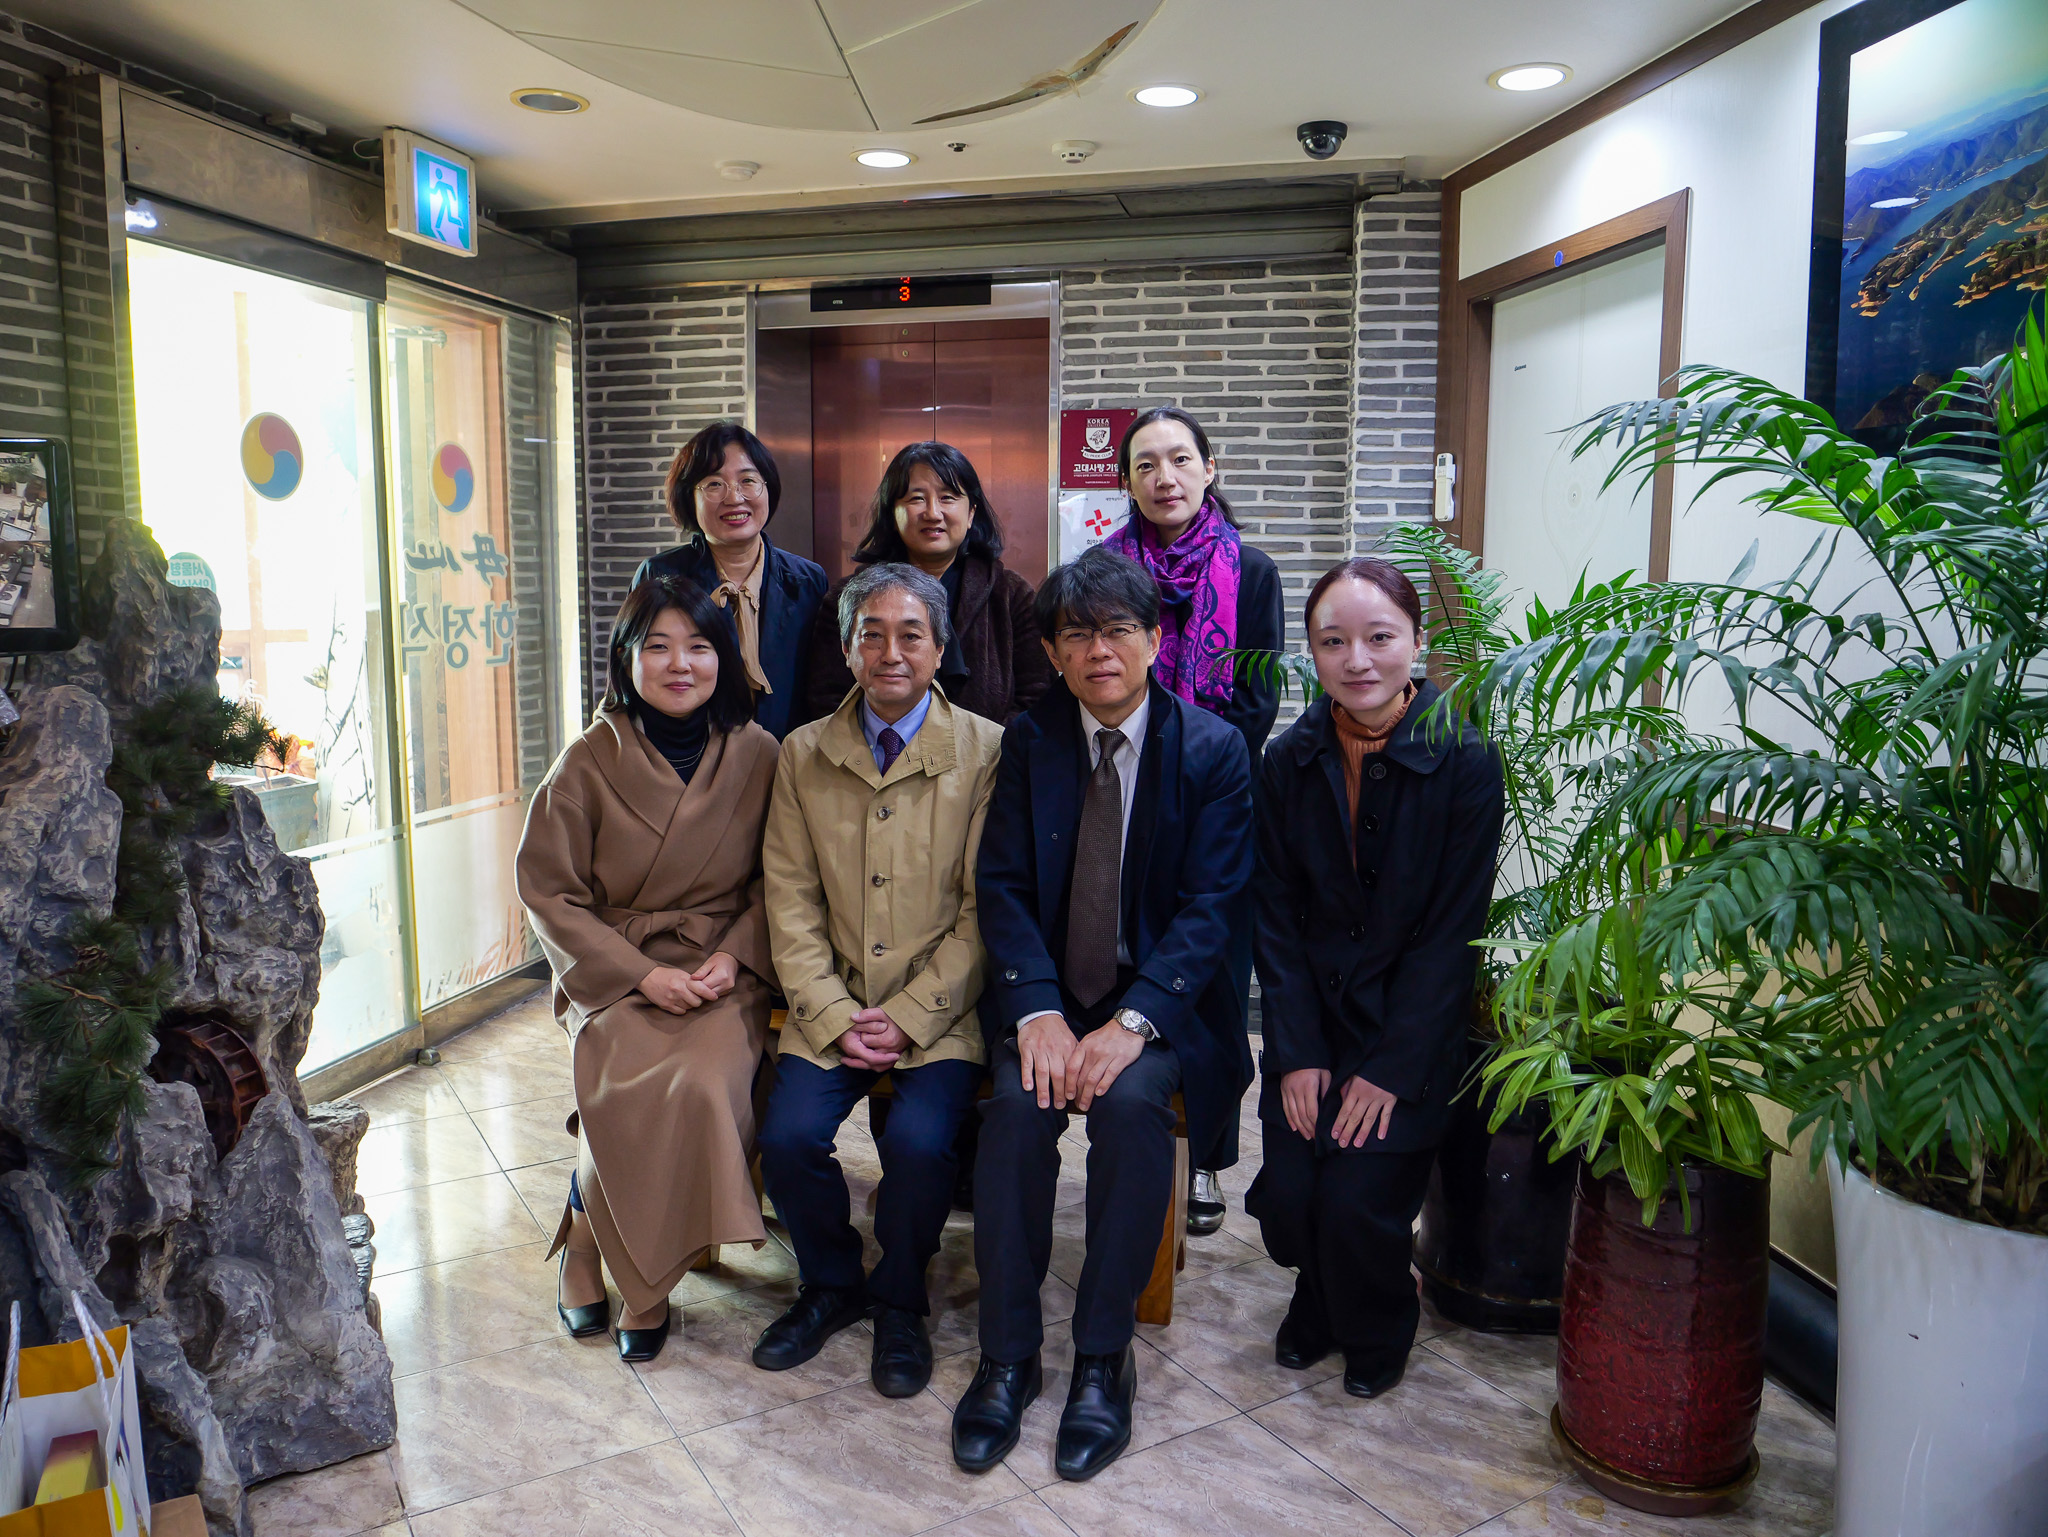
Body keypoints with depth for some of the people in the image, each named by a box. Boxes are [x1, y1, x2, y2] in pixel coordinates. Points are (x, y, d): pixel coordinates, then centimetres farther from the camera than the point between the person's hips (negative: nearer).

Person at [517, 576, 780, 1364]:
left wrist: (733, 957, -10)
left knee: (704, 1084, -28)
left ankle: (645, 1281, -4)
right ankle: (589, 1248, 3)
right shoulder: (589, 761, -1)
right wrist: (642, 973, -11)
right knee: (623, 1090, -28)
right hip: (615, 973, 0)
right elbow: (548, 888, -1)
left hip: (723, 971, 1)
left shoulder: (755, 754, 2)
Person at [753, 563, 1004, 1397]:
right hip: (833, 1006, 3)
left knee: (918, 1140, -24)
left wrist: (911, 1016, -12)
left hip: (942, 1008, -3)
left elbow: (984, 909, -5)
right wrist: (836, 1017, -7)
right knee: (788, 1135, -18)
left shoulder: (985, 751, -3)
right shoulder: (803, 753, 7)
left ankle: (900, 1303, 8)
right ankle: (831, 1285, 15)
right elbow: (791, 901, 4)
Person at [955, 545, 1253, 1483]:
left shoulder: (1213, 751, -3)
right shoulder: (1028, 740, 4)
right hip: (1047, 991, 2)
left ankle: (1104, 1357, -13)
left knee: (1131, 1102, -30)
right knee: (1017, 1104, -26)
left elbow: (1209, 905, -9)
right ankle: (1007, 1354, -10)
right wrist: (1038, 1011, -18)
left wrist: (1133, 1022, -23)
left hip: (1158, 994, -1)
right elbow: (1004, 887, -2)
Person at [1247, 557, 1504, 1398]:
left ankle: (1378, 1333, 23)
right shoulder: (1290, 760, -2)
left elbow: (1451, 934, -11)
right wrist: (1298, 1053, -7)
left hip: (1413, 1024, -3)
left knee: (1359, 1199, -12)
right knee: (1289, 1194, -7)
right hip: (1311, 1017, 3)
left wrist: (1390, 1070, -14)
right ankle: (1318, 1301, 30)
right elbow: (1276, 916, 0)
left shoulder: (1466, 765, -12)